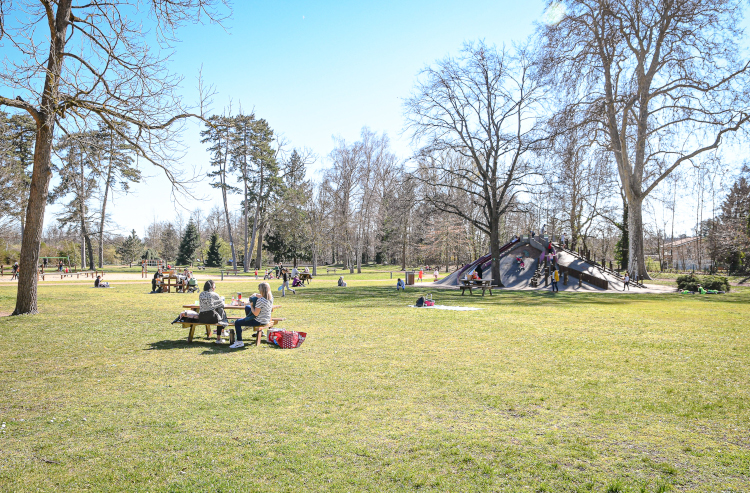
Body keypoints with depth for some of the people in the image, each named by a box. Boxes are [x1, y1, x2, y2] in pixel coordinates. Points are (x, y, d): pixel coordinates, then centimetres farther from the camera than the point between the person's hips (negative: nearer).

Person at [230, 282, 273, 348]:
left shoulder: (260, 300, -31)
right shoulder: (271, 297, -6)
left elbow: (255, 314, -25)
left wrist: (251, 306, -10)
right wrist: (256, 295, 6)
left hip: (259, 322, -9)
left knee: (237, 323, -2)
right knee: (247, 307, 28)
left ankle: (239, 342, 3)